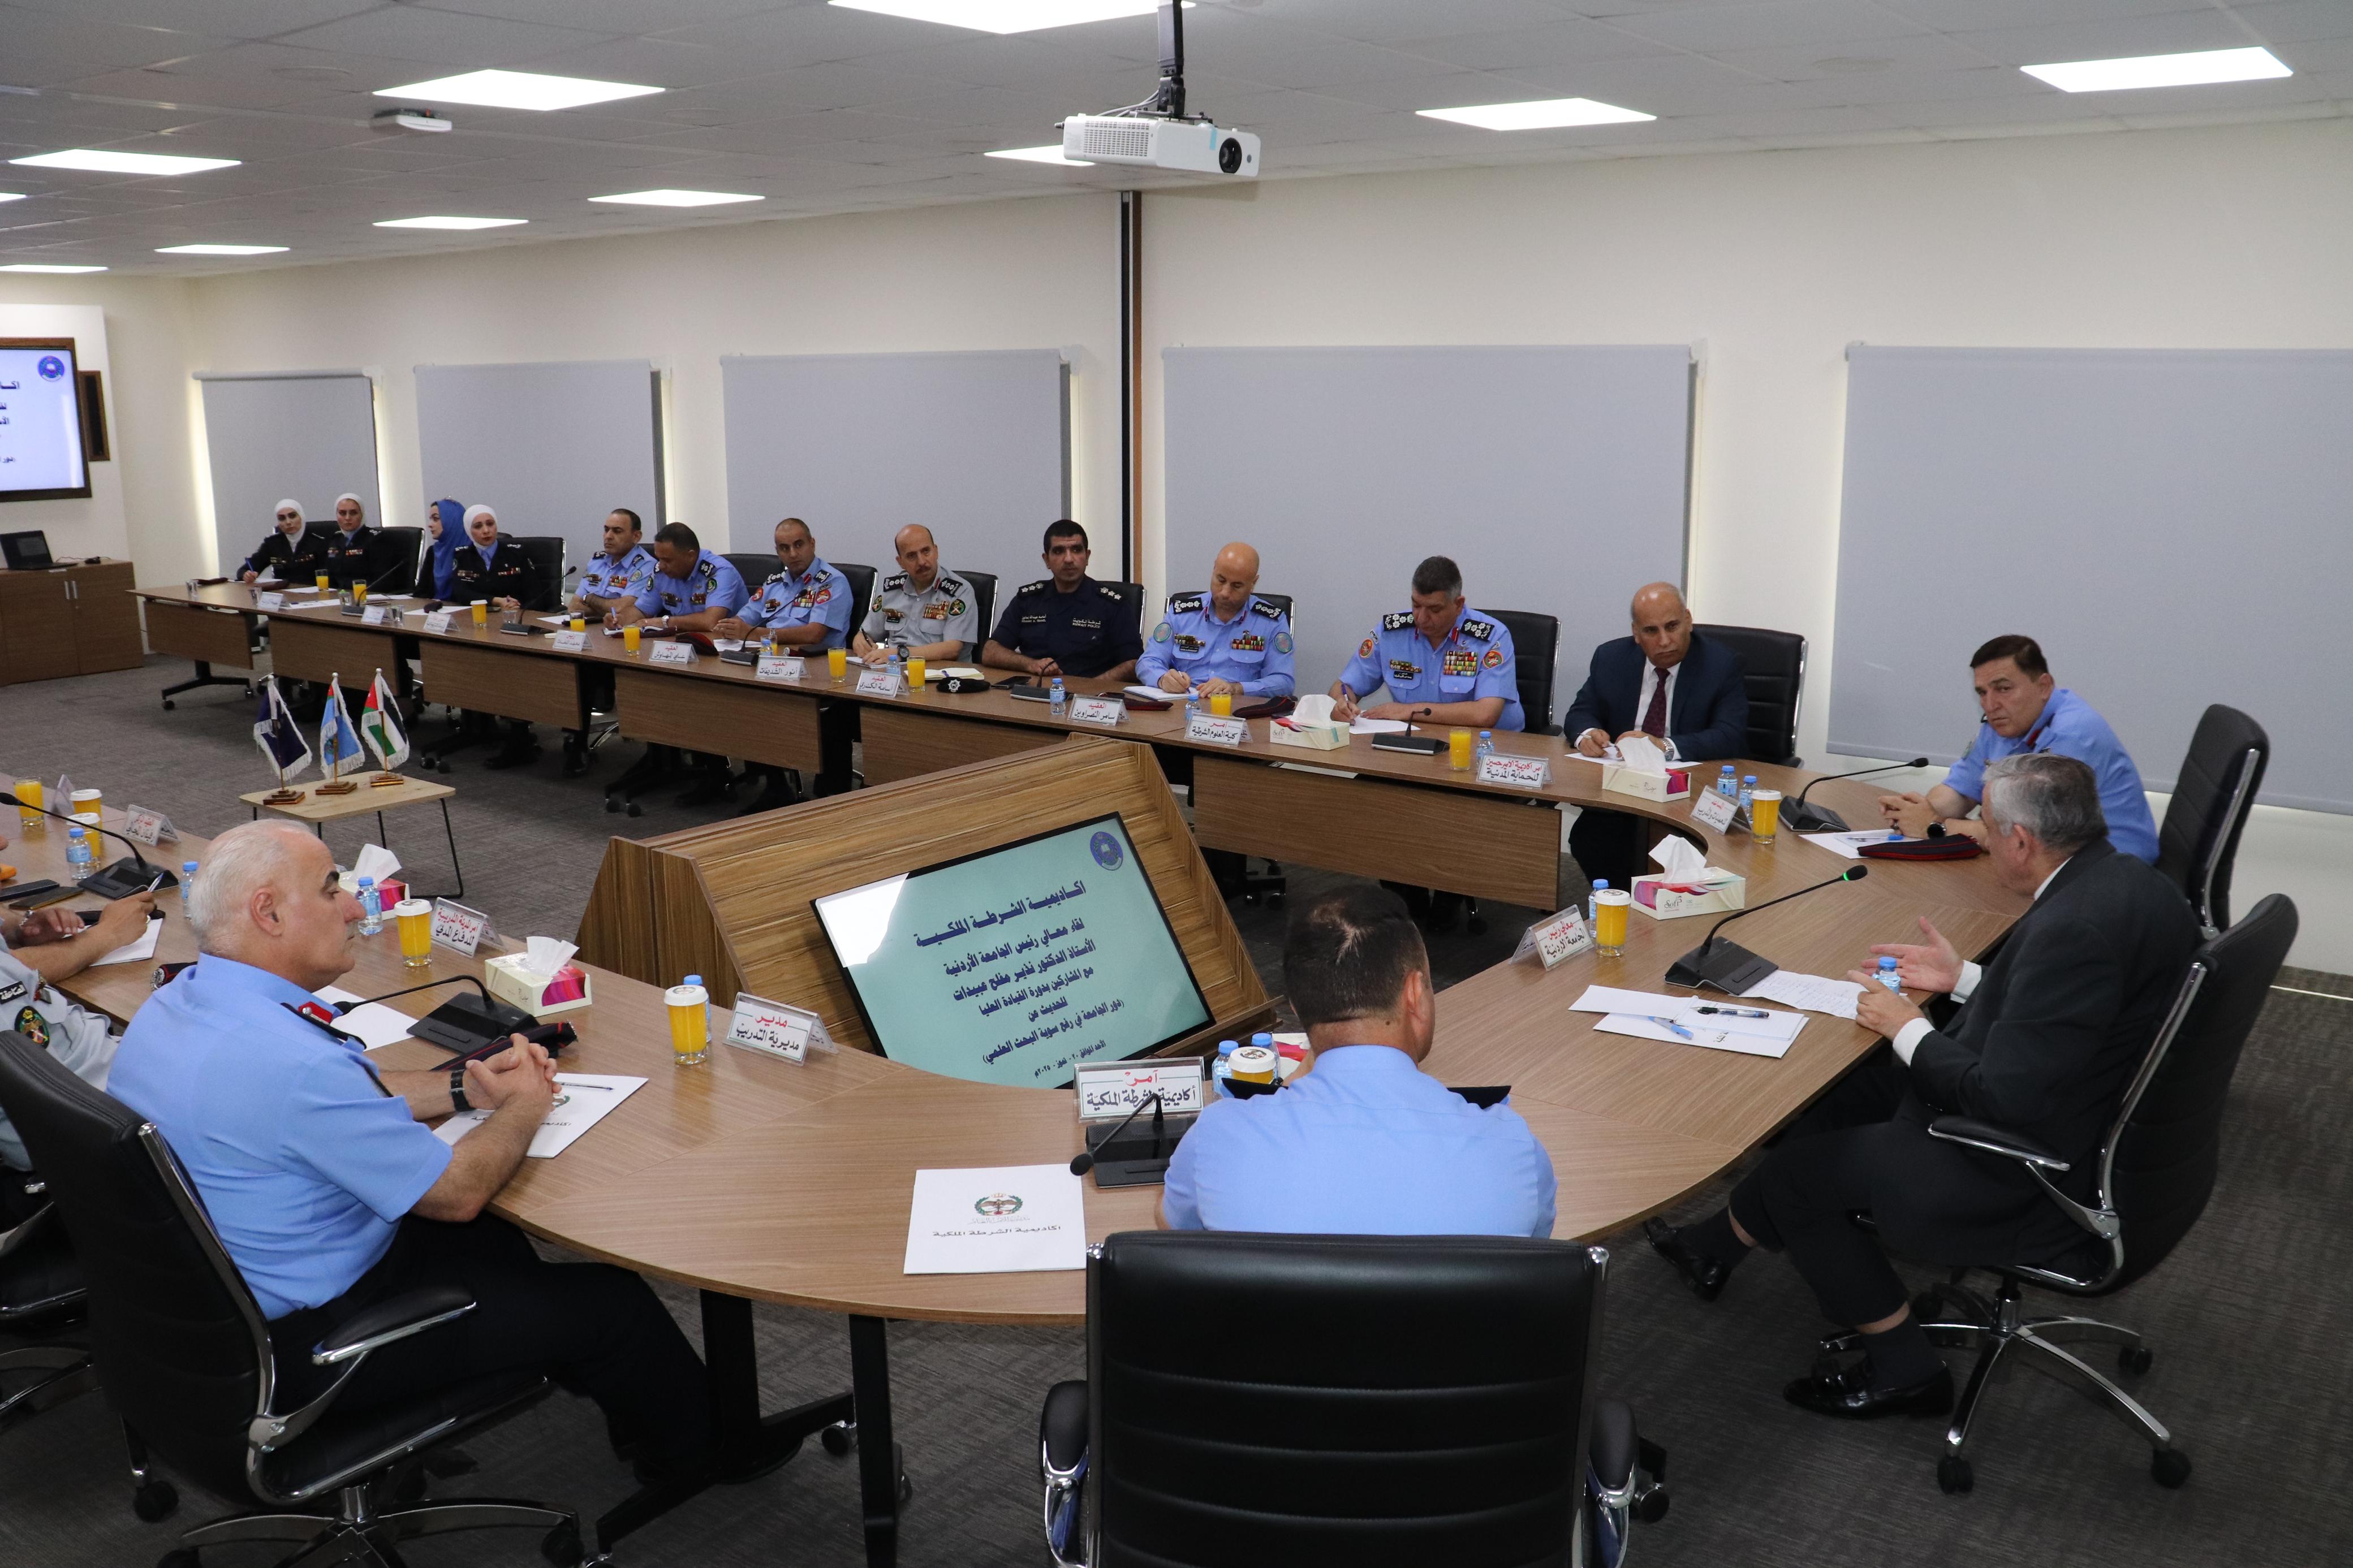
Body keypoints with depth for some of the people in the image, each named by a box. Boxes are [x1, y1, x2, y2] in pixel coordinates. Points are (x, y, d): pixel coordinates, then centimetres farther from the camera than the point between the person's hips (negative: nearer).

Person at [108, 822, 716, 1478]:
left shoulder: (170, 1005, -2)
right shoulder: (292, 1064, -34)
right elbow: (457, 1192, -22)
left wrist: (463, 1087, 5)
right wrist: (523, 1107, -4)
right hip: (302, 1350, -10)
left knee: (490, 1241, 26)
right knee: (613, 1303, 0)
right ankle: (696, 1448, 27)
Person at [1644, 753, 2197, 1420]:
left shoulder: (2074, 927, -30)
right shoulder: (2127, 878, 0)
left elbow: (2006, 1099, -29)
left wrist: (1908, 1029, -14)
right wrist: (1964, 980, 12)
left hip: (2033, 1182, -10)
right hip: (2084, 1119, 10)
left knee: (1795, 1172, 3)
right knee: (1838, 1092, 18)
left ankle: (1903, 1368, 18)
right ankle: (1719, 1246, 33)